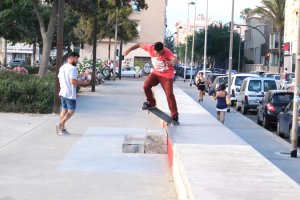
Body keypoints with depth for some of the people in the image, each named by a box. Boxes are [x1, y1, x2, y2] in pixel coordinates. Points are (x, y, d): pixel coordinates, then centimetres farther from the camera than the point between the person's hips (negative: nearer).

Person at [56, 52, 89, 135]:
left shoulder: (62, 67, 13)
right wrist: (83, 83, -11)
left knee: (64, 110, 12)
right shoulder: (72, 68, -16)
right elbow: (73, 81, -24)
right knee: (71, 111, -1)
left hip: (63, 92, 9)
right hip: (70, 94, -9)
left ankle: (62, 129, 13)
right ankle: (60, 124, -11)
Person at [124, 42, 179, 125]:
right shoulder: (150, 48, -18)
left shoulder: (167, 52, -31)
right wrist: (128, 50, -10)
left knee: (169, 94, -11)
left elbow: (176, 60, -49)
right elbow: (139, 45, -2)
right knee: (146, 85, -14)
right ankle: (151, 102, 13)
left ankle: (175, 116, -3)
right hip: (156, 72, 5)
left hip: (167, 75, -4)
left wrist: (173, 62, -74)